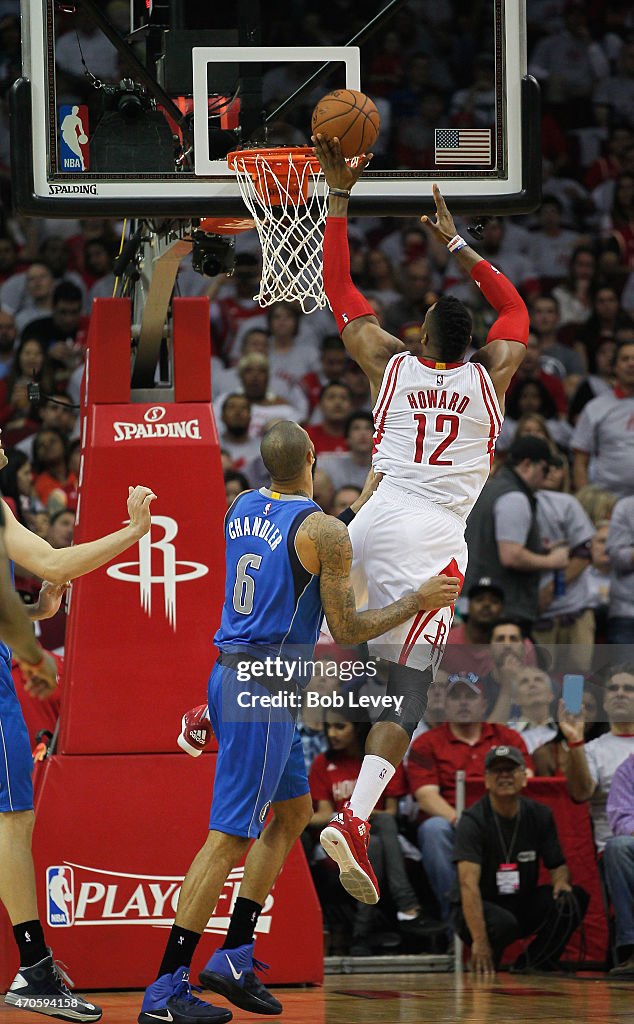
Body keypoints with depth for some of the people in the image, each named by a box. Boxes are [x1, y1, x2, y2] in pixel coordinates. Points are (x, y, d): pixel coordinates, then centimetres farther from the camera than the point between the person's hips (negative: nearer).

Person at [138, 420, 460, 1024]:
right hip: (263, 690, -9)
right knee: (231, 835, -7)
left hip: (230, 674, 9)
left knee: (295, 811, 20)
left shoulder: (242, 508, 8)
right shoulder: (323, 531, -15)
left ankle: (235, 956, 17)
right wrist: (417, 604, 0)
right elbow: (346, 630, -12)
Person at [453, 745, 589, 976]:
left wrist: (561, 881, -18)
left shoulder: (539, 815, 1)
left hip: (524, 906, 5)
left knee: (574, 900, -21)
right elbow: (468, 883, -27)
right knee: (502, 922, -39)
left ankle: (531, 965, -8)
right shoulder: (472, 821, -16)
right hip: (482, 910, -5)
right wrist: (479, 941, -37)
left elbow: (557, 864, 10)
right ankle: (481, 967, -6)